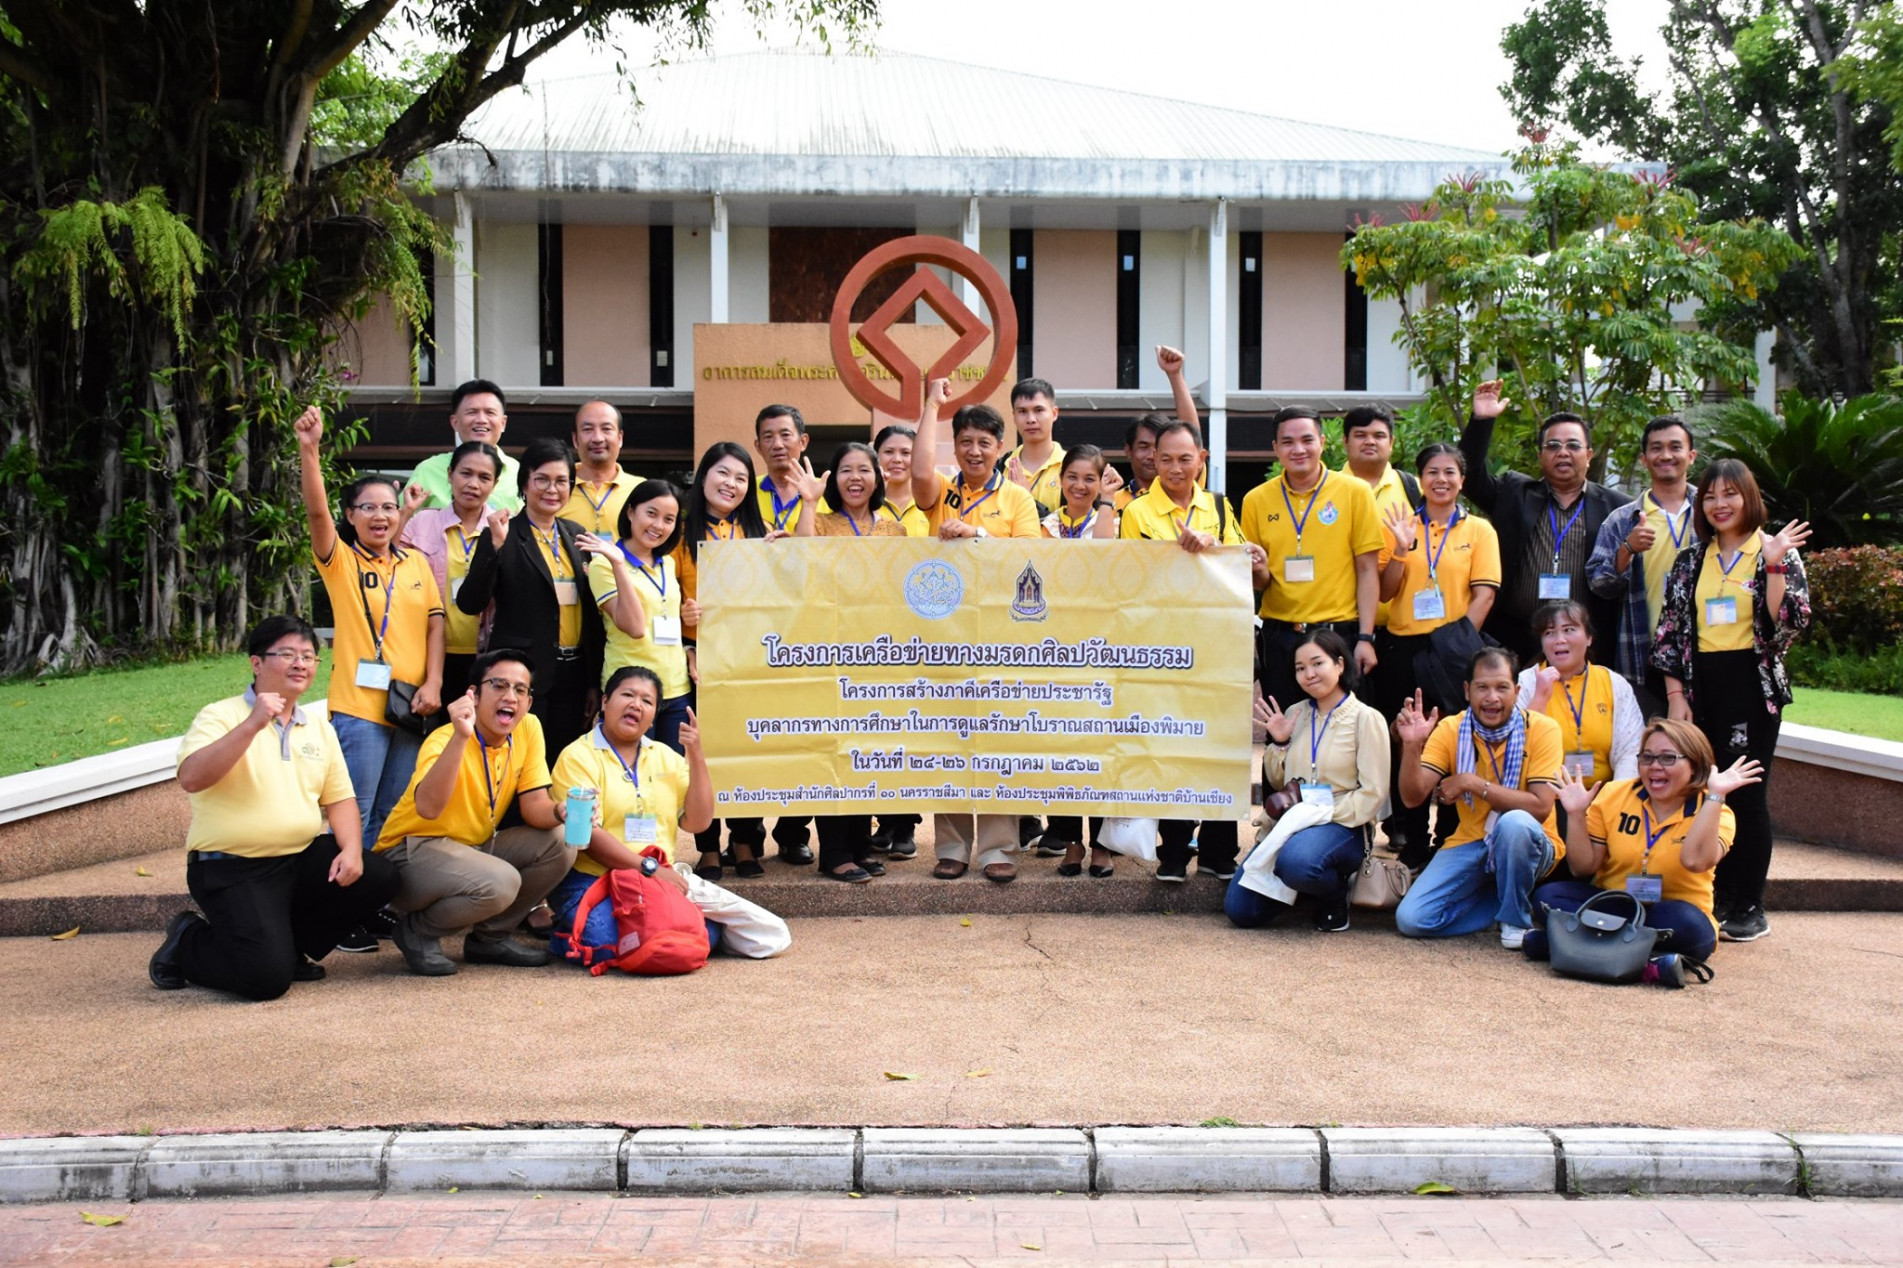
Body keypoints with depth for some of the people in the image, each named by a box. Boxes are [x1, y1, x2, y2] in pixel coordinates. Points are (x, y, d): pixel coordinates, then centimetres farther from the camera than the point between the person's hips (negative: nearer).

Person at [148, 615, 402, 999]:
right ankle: (187, 943, 12)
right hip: (231, 869, -6)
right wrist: (252, 724, -27)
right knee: (267, 978, -21)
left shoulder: (319, 727, 13)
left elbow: (340, 798, 12)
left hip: (302, 859, 6)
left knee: (379, 878, -15)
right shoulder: (221, 716, -5)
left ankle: (289, 945, 6)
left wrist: (351, 850, -7)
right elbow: (191, 779, -22)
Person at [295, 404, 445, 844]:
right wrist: (309, 449, -30)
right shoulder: (341, 560, 0)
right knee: (353, 816, -1)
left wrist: (433, 683, -5)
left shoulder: (415, 563, 12)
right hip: (359, 705, -4)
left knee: (394, 817, 13)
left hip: (410, 707, 4)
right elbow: (317, 510, -17)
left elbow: (435, 622, 7)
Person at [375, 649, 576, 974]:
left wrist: (561, 811, -27)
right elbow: (428, 808, -41)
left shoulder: (529, 728, -3)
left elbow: (535, 807, -5)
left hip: (474, 848, 7)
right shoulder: (445, 739, -22)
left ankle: (490, 937, 6)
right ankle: (418, 931, -3)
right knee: (500, 882, -32)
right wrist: (461, 736, -48)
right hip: (412, 852, -7)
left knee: (560, 844, -12)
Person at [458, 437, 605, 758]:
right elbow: (470, 603, -12)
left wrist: (594, 681, 14)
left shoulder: (575, 536, 12)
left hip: (573, 674, 5)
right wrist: (495, 545, -23)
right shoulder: (504, 536, -3)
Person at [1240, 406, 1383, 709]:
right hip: (1279, 637, 2)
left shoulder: (1355, 493, -1)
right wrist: (1259, 572, -11)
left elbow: (1367, 570, -1)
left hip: (1340, 633, -2)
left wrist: (1366, 638, -8)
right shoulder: (1256, 500, 6)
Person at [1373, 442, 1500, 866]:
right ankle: (1410, 843, 13)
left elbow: (1484, 594, -2)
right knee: (1406, 744, 3)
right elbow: (1385, 592, 3)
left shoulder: (1479, 530, 6)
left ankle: (1452, 842, 11)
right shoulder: (1400, 525, 7)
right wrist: (1401, 549, -12)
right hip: (1403, 648, 1)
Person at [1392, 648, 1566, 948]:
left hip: (1525, 845, -3)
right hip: (1470, 844, 3)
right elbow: (1413, 798, -14)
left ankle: (1516, 917, -11)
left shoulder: (1542, 729, -14)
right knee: (1411, 919, -16)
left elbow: (1540, 807, -24)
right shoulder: (1450, 730, -6)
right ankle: (1504, 900, 7)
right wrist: (1412, 746, -30)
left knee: (1514, 823, -38)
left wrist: (1472, 783, -27)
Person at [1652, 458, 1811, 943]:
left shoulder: (1777, 553, 1)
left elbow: (1788, 623, -10)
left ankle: (1749, 907, 8)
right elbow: (1669, 630, 9)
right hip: (1701, 687, 4)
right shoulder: (1691, 561, 11)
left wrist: (1774, 564, -18)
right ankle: (1715, 899, 14)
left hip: (1753, 685, -3)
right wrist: (1676, 695, 2)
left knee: (1747, 794, -2)